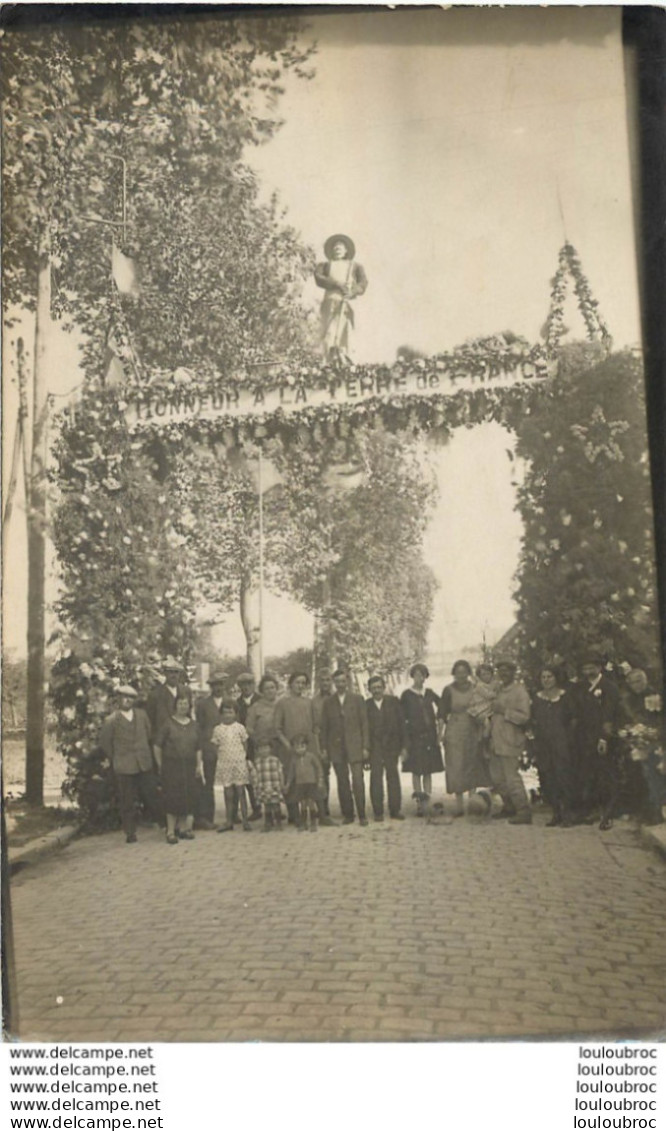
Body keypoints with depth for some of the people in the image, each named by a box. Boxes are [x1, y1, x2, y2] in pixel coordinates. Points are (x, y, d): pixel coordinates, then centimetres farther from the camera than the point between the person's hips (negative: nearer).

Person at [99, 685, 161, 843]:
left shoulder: (142, 715, 5)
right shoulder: (112, 720, -6)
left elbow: (150, 735, 14)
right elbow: (104, 742, 1)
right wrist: (115, 759, 5)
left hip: (145, 764, 3)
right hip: (124, 767, -3)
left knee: (151, 796, 7)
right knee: (127, 802, 3)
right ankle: (130, 833, 15)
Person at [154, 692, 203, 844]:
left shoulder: (194, 726, 9)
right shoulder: (169, 724, -3)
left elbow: (198, 748, 12)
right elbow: (157, 746, -2)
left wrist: (199, 765, 6)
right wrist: (160, 765, -2)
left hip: (189, 766, 4)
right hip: (171, 766, -4)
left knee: (188, 797, 5)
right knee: (172, 798, -3)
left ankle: (182, 828, 19)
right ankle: (171, 831, 4)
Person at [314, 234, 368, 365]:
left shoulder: (355, 266, 26)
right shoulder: (325, 265, 27)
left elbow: (363, 282, 9)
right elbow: (318, 278, 6)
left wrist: (353, 291, -14)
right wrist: (337, 283, -10)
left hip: (347, 302, 1)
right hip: (330, 300, 0)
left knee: (345, 330, -12)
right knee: (329, 329, -18)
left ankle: (344, 360, -18)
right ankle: (331, 360, -30)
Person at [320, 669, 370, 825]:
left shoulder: (357, 699, 5)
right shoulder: (328, 702, 9)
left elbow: (364, 724, 3)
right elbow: (324, 726, 9)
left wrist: (365, 747, -2)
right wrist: (324, 748, 2)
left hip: (355, 746, -2)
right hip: (336, 748, 2)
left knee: (358, 781, -8)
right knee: (342, 783, 4)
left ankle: (362, 815, 0)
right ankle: (347, 815, 12)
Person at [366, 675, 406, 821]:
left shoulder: (393, 702, 5)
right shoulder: (366, 705, 2)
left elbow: (401, 723, 4)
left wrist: (403, 746, 0)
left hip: (392, 746, 1)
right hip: (374, 747, -1)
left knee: (393, 776, 5)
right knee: (376, 778, -1)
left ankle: (395, 810, 13)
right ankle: (378, 812, 5)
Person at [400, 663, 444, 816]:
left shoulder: (429, 694, 8)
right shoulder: (406, 695, -2)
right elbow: (402, 718, -3)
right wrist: (406, 739, -9)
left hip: (429, 737, 3)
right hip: (415, 738, -3)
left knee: (428, 771, 4)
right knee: (416, 771, -2)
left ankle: (426, 802, 8)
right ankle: (419, 803, 2)